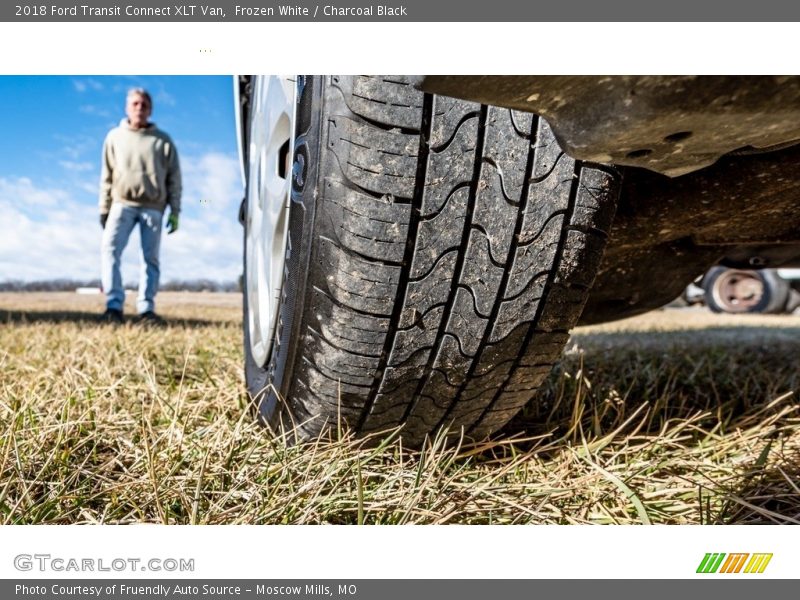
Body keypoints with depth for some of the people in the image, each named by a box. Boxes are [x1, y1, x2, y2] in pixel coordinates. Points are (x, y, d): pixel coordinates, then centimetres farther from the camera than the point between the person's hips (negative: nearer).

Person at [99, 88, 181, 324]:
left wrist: (175, 212, -1)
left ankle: (146, 308, 0)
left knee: (151, 258, -2)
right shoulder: (114, 136, 14)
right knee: (110, 249, -16)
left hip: (153, 207, -1)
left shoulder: (163, 141, 8)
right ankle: (114, 305, -17)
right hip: (122, 203, 1)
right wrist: (104, 208, 8)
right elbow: (107, 176, 14)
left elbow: (174, 179, 6)